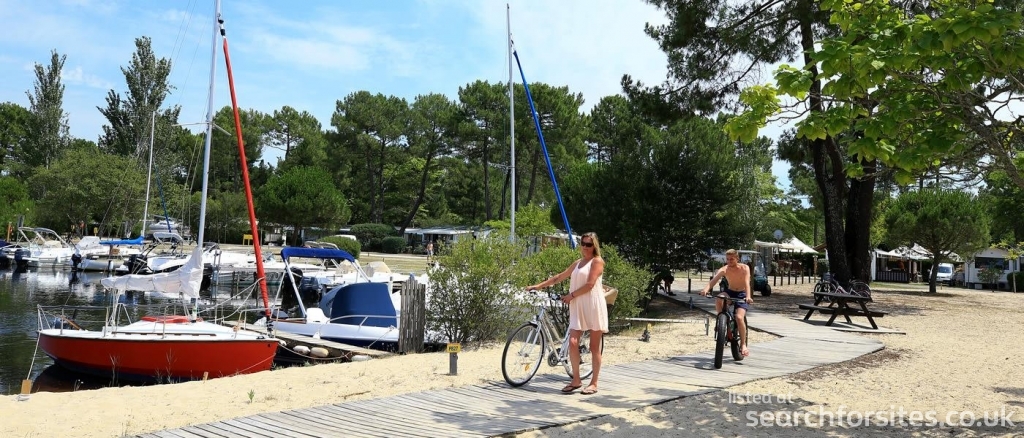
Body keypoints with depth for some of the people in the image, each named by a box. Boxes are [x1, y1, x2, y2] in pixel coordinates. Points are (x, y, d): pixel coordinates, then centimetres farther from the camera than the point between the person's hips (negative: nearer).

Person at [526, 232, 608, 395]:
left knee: (594, 346, 1)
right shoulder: (577, 263, 19)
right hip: (578, 308, 6)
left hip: (594, 307, -6)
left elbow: (590, 284, -12)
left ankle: (594, 383, 9)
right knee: (572, 342, -6)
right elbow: (559, 277, 21)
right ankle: (576, 380, 6)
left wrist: (571, 295, -8)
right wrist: (539, 285, 17)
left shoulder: (597, 261, -2)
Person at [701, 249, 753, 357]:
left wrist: (748, 296, -50)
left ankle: (743, 345, -8)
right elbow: (713, 280, -30)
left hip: (742, 295, -2)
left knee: (739, 317, -24)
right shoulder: (724, 269, -14)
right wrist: (706, 289, -51)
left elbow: (747, 283, -32)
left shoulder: (744, 268, -17)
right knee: (718, 299, -33)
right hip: (729, 292, 2)